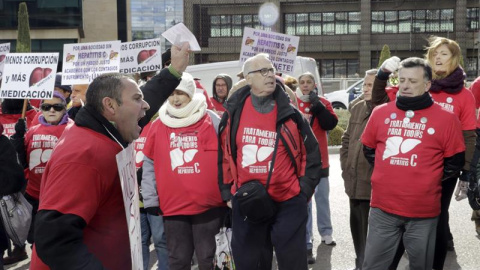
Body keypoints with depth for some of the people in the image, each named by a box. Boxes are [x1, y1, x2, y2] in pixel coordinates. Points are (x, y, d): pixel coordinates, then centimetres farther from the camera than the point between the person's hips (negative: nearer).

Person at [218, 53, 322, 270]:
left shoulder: (289, 114, -2)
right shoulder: (233, 114, 1)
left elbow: (311, 154, 3)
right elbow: (222, 154, 9)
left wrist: (304, 191, -2)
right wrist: (227, 192, 8)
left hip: (288, 203, -1)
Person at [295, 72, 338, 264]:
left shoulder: (323, 103, 3)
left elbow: (330, 124, -11)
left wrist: (318, 106, -19)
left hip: (319, 159, 3)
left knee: (322, 198, 17)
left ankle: (326, 232, 34)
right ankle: (307, 244, -1)